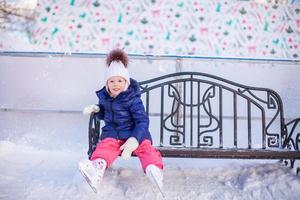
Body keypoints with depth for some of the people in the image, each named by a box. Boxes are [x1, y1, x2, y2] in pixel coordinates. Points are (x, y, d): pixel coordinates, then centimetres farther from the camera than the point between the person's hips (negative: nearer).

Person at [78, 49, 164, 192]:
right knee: (105, 146, -29)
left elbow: (142, 121, -18)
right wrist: (95, 109, 0)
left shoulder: (132, 99, -12)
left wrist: (133, 141, -33)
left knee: (145, 147, -31)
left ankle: (153, 168, -56)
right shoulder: (104, 96, 7)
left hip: (134, 133, -3)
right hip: (112, 133, 3)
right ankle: (98, 166, -58)